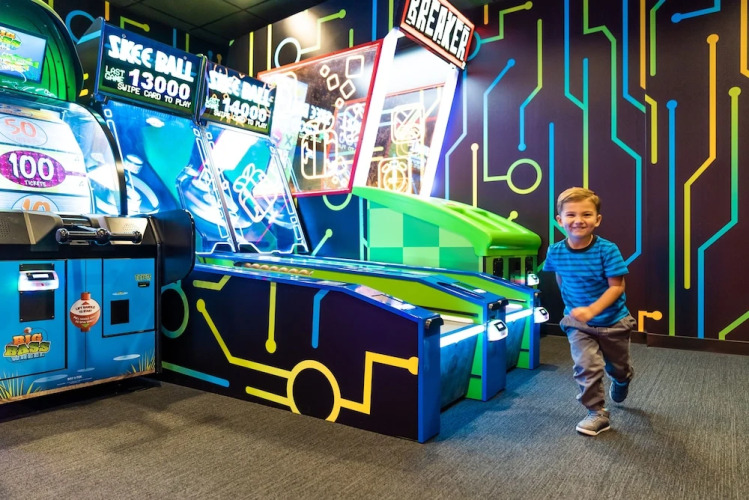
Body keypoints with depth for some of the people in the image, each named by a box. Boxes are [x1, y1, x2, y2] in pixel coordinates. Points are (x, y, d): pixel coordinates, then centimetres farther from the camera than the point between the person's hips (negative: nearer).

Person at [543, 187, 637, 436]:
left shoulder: (607, 250, -25)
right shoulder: (555, 251, -14)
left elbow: (617, 287, -24)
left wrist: (592, 310, -34)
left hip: (613, 321, -1)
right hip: (577, 322, 1)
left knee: (617, 367, 22)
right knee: (586, 366, -12)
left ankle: (621, 382, 58)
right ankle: (597, 414, 8)